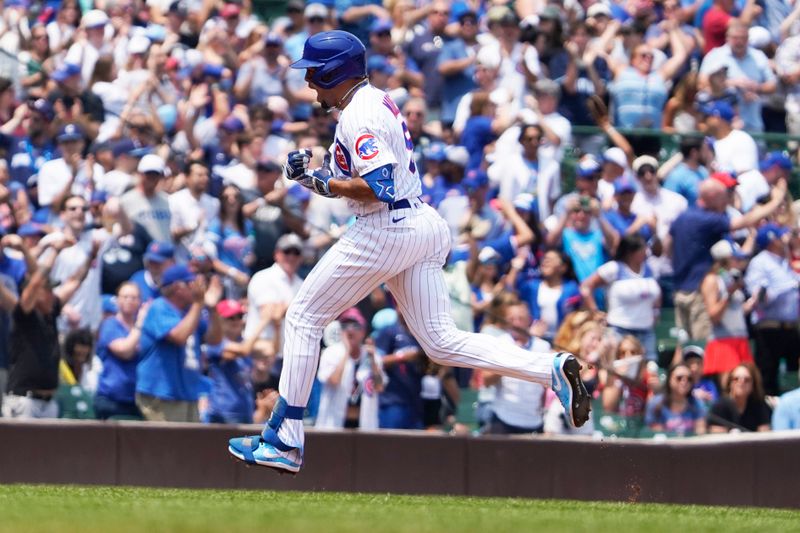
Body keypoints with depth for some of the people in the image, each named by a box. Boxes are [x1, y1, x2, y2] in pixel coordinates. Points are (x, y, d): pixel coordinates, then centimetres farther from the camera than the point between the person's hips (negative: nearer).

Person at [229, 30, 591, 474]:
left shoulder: (358, 116, -13)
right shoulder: (376, 101, 18)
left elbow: (378, 187, -23)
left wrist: (322, 183, -12)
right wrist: (313, 173, 10)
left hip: (385, 232, -10)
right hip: (424, 226, 10)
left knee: (304, 317, 2)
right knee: (442, 341, 6)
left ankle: (284, 441, 2)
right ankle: (552, 369, -9)